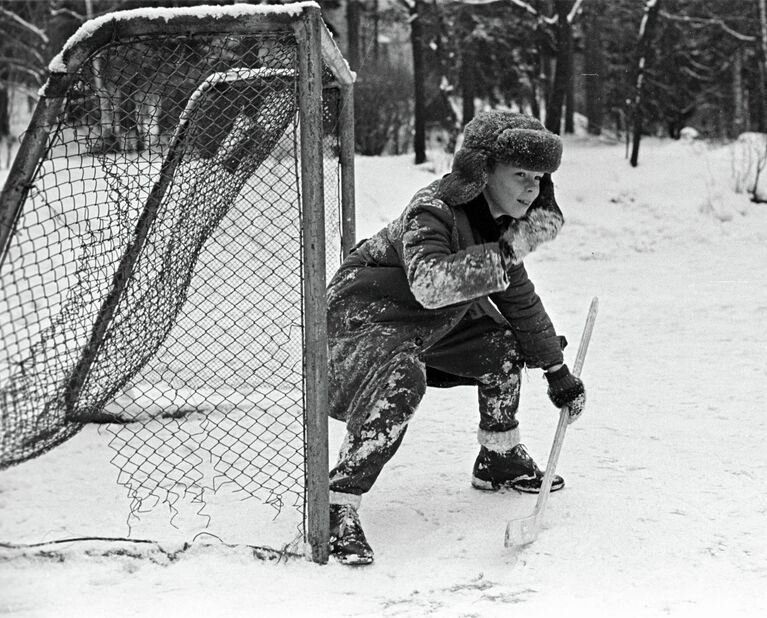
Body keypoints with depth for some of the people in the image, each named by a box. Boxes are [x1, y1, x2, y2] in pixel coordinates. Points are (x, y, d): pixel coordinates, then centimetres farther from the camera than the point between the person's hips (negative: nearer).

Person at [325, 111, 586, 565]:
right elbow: (428, 283, -45)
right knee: (402, 380, -36)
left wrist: (558, 372, 17)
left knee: (504, 345, 7)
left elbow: (521, 299, 14)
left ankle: (499, 459, 28)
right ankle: (338, 509, -32)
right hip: (361, 314, -9)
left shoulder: (500, 223, 1)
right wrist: (505, 253, -43)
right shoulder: (434, 211, -26)